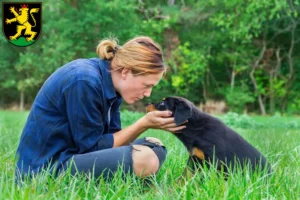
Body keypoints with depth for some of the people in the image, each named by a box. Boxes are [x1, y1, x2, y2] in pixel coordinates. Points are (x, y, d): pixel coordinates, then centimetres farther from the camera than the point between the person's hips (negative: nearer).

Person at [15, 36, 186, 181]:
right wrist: (144, 124, -15)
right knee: (147, 159, -25)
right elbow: (92, 146, -18)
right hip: (47, 168, -10)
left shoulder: (111, 81, 5)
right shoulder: (84, 82, -23)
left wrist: (147, 124, -7)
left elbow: (113, 137, 8)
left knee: (154, 147, 11)